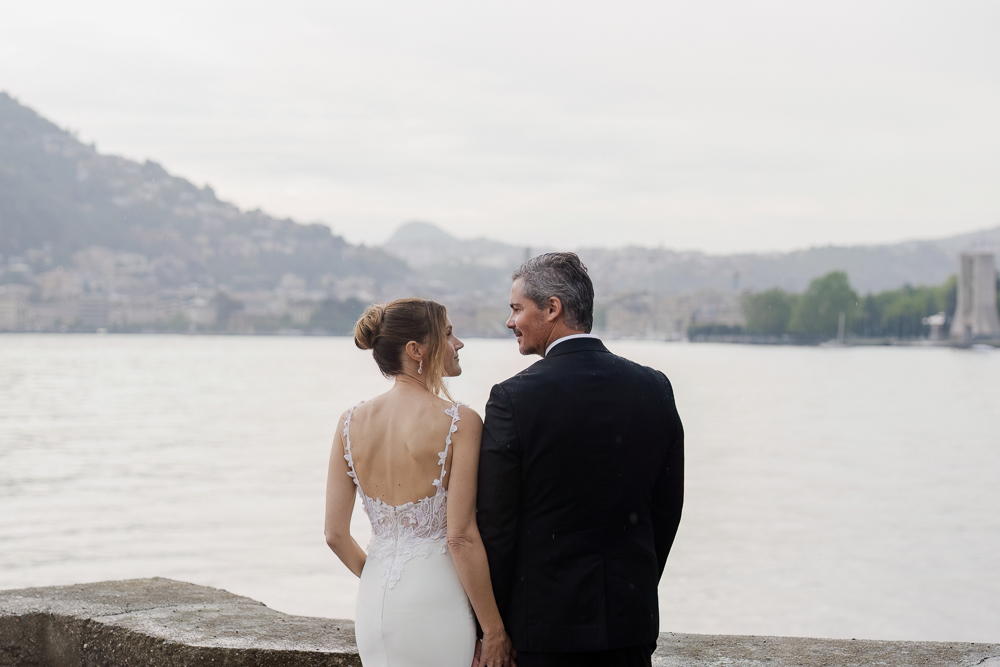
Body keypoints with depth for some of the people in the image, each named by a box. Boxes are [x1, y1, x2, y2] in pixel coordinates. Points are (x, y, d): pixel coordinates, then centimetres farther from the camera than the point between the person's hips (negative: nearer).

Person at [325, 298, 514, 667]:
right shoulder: (459, 422, -12)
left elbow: (335, 534, 4)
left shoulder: (352, 422, 2)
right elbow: (461, 537, -15)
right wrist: (494, 632, -8)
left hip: (373, 603, 5)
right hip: (434, 601, -5)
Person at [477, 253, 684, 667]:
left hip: (546, 621, -4)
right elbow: (667, 509, 7)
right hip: (632, 616, 4)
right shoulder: (654, 388, 1)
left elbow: (496, 524, -10)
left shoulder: (513, 399, -13)